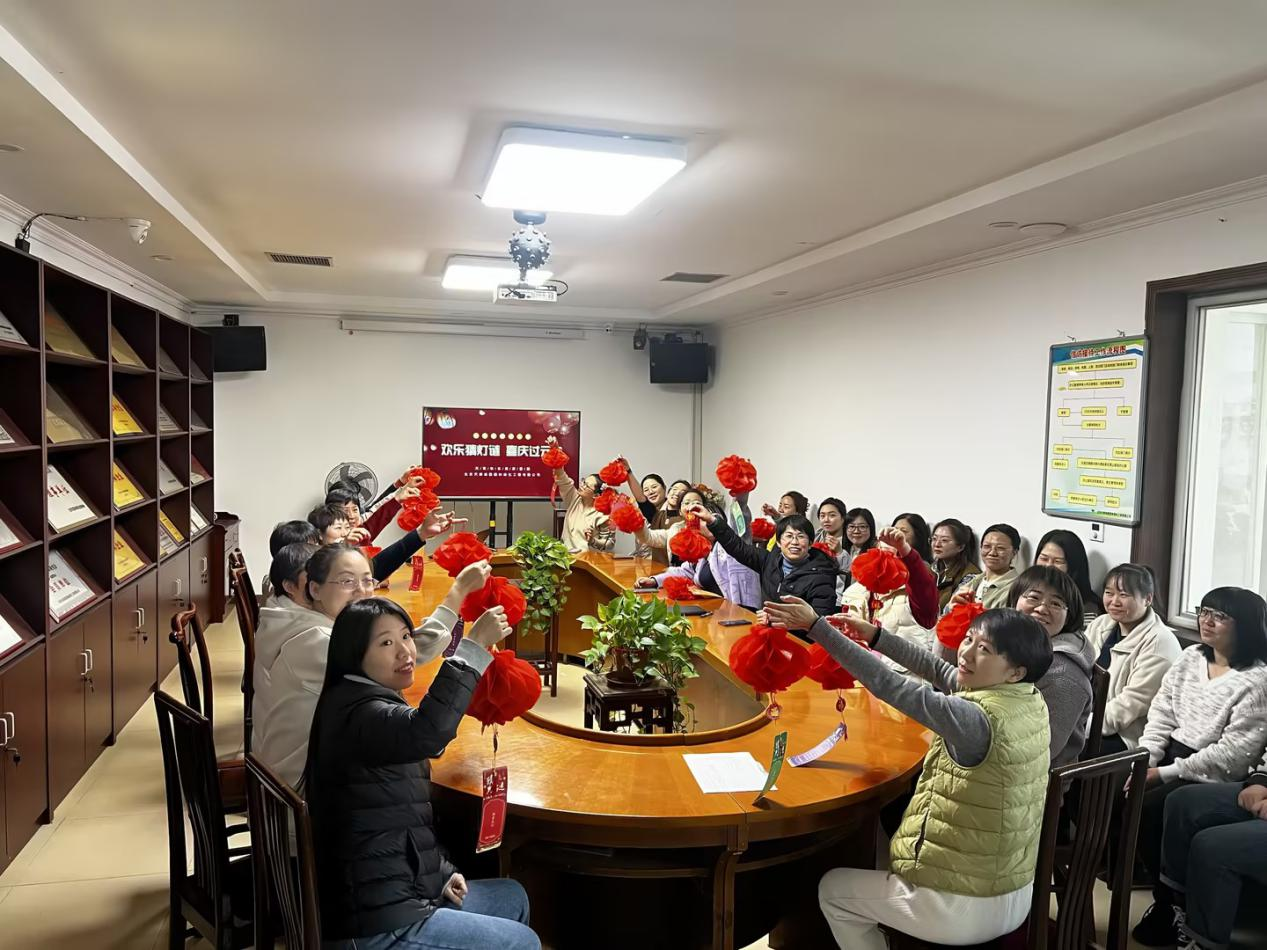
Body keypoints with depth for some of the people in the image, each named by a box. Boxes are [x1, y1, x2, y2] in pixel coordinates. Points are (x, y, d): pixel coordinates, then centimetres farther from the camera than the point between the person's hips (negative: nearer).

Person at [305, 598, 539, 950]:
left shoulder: (373, 707, 11)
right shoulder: (357, 713, -22)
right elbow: (426, 733, -46)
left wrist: (442, 871, 9)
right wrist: (473, 647, -41)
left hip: (387, 897, 10)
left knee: (512, 896, 23)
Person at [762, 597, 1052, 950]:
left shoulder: (980, 720, -30)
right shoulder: (1031, 700, -5)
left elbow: (891, 687, -31)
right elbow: (942, 673, 4)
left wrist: (816, 626, -30)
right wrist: (876, 636, 4)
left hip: (964, 909, -8)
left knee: (832, 889, 16)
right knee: (880, 855, 32)